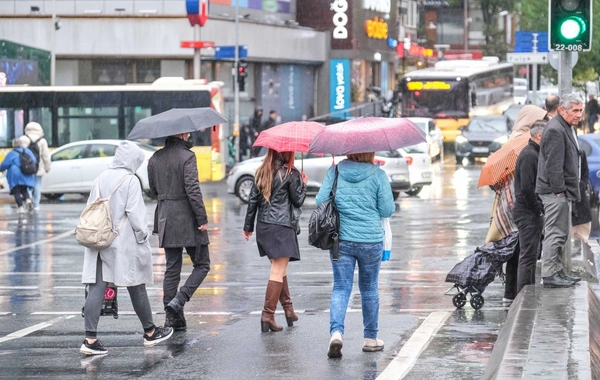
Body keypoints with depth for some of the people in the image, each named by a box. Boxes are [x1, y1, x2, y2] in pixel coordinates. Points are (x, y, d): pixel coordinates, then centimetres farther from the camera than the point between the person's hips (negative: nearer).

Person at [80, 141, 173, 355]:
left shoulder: (101, 179, 7)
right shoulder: (130, 180, -10)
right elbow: (135, 213, -15)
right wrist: (143, 237, -4)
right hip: (124, 244, -5)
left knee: (96, 289, -1)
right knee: (137, 289, 10)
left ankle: (90, 340, -8)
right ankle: (150, 333, 25)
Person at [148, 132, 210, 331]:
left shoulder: (155, 158, 7)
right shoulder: (186, 156, -13)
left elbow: (153, 190, 14)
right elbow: (193, 190, -18)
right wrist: (202, 219, -14)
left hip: (166, 219, 6)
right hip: (187, 219, -6)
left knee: (172, 269, 10)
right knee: (202, 265, 6)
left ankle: (173, 318, 9)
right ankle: (178, 300, -12)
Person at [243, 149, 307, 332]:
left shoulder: (262, 172, 9)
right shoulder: (290, 173, -7)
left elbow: (253, 199, 9)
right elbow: (298, 201, -2)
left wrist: (248, 226, 16)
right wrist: (303, 184, 15)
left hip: (263, 226, 6)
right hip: (282, 227, -6)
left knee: (279, 269, 18)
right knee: (278, 271, -6)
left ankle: (288, 309, 23)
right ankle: (268, 314, -12)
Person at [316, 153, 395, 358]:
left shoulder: (335, 171, -2)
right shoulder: (378, 175, -6)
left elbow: (320, 201, -1)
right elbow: (387, 210, -5)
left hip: (340, 239, 1)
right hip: (371, 240, -1)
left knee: (340, 288, 3)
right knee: (369, 289, 14)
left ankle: (336, 332, -19)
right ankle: (370, 338, 24)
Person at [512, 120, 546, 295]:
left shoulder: (534, 154, 17)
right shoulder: (529, 155, -16)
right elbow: (527, 188, -23)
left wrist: (540, 210, 13)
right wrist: (538, 210, -16)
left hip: (531, 212, 11)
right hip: (528, 212, -11)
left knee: (530, 256, 15)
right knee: (528, 256, -8)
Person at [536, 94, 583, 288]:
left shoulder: (567, 128, 17)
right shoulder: (555, 130, -17)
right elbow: (553, 165, -21)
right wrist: (559, 190, -21)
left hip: (564, 192, 11)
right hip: (555, 192, -11)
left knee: (563, 233, 16)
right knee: (555, 233, -9)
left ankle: (559, 272, 24)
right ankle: (549, 275, -7)